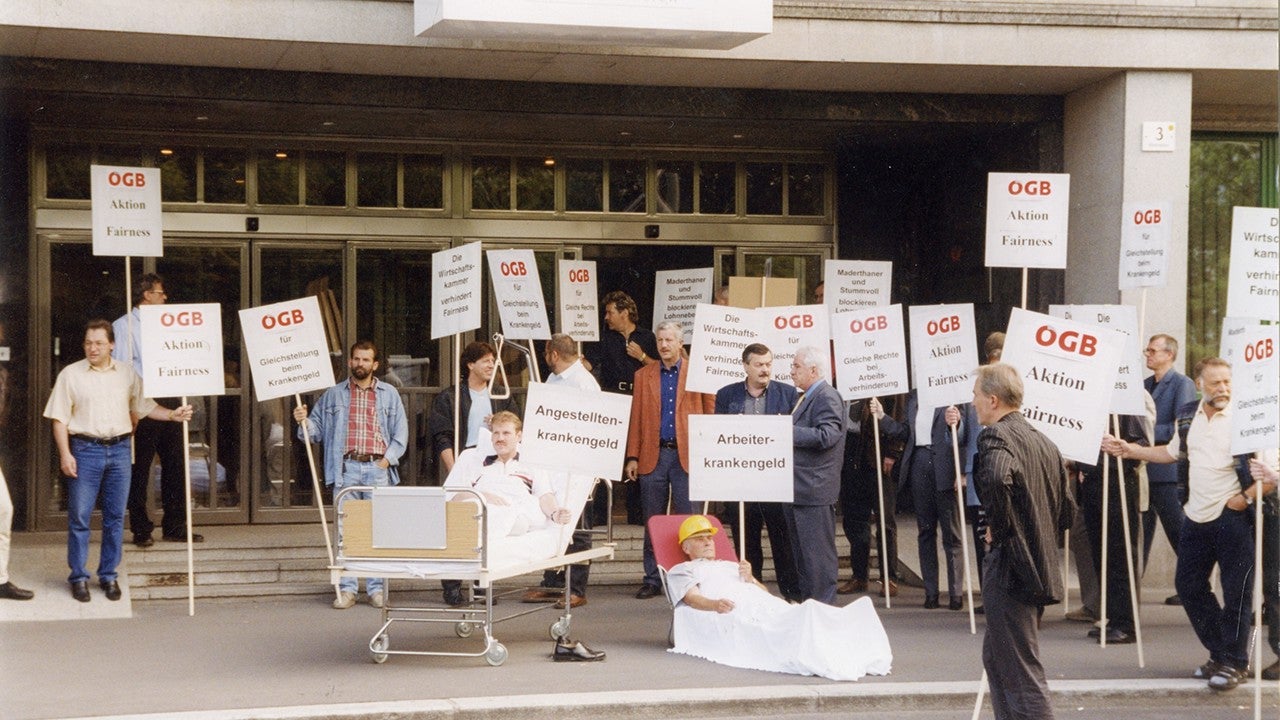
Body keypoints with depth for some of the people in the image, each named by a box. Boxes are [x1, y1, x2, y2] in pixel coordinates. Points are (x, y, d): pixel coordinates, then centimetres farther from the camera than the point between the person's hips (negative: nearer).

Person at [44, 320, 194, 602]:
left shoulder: (127, 373, 8)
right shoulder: (70, 374, 0)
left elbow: (144, 407, 13)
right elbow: (59, 418, -1)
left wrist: (172, 415, -3)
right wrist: (65, 454, -9)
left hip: (119, 449, 3)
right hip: (85, 449, -3)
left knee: (115, 517, 7)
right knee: (79, 517, -1)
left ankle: (108, 576, 17)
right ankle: (78, 577, 9)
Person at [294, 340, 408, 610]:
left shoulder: (390, 394, 13)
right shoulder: (334, 394, 14)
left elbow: (401, 432, 9)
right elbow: (317, 427, 12)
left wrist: (388, 459, -3)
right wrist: (303, 420, -9)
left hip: (378, 469, 0)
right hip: (346, 468, 0)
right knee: (345, 529, -2)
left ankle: (377, 588, 5)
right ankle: (347, 588, 2)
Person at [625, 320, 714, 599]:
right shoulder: (644, 376, 11)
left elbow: (710, 415, 3)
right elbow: (636, 419, 9)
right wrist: (632, 457, 3)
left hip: (687, 455, -2)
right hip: (653, 455, 2)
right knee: (652, 522, 5)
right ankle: (652, 579, 12)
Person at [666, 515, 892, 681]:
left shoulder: (730, 566, 42)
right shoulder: (680, 571, 25)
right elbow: (692, 598, 2)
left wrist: (750, 579, 5)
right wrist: (715, 605, -21)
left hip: (768, 606, 6)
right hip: (732, 615, -6)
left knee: (809, 609, -29)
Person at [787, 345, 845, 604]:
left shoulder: (827, 398, -13)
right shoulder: (805, 397, 18)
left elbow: (826, 436, -25)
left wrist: (788, 431, -23)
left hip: (815, 490, -11)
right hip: (799, 491, 11)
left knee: (819, 554, -7)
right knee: (802, 552, 16)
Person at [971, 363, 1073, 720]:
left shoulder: (996, 436, -14)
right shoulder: (1043, 441, 14)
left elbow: (996, 479, -36)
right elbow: (1067, 510, 19)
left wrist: (999, 528, -21)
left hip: (1009, 569, -9)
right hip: (1040, 567, 9)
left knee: (1022, 674, -6)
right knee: (997, 658, 22)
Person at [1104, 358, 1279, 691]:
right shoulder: (1187, 416, 7)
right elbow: (1172, 453, 24)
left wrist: (1247, 497, -17)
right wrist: (1128, 450, 19)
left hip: (1232, 517, -7)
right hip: (1196, 516, 7)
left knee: (1236, 592, -2)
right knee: (1189, 586, 12)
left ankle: (1235, 663, 11)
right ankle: (1220, 654, 25)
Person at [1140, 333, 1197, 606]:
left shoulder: (1182, 384, -7)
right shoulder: (1145, 385, 17)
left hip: (1167, 471, -8)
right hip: (1143, 469, 8)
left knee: (1178, 532, -2)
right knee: (1140, 530, 11)